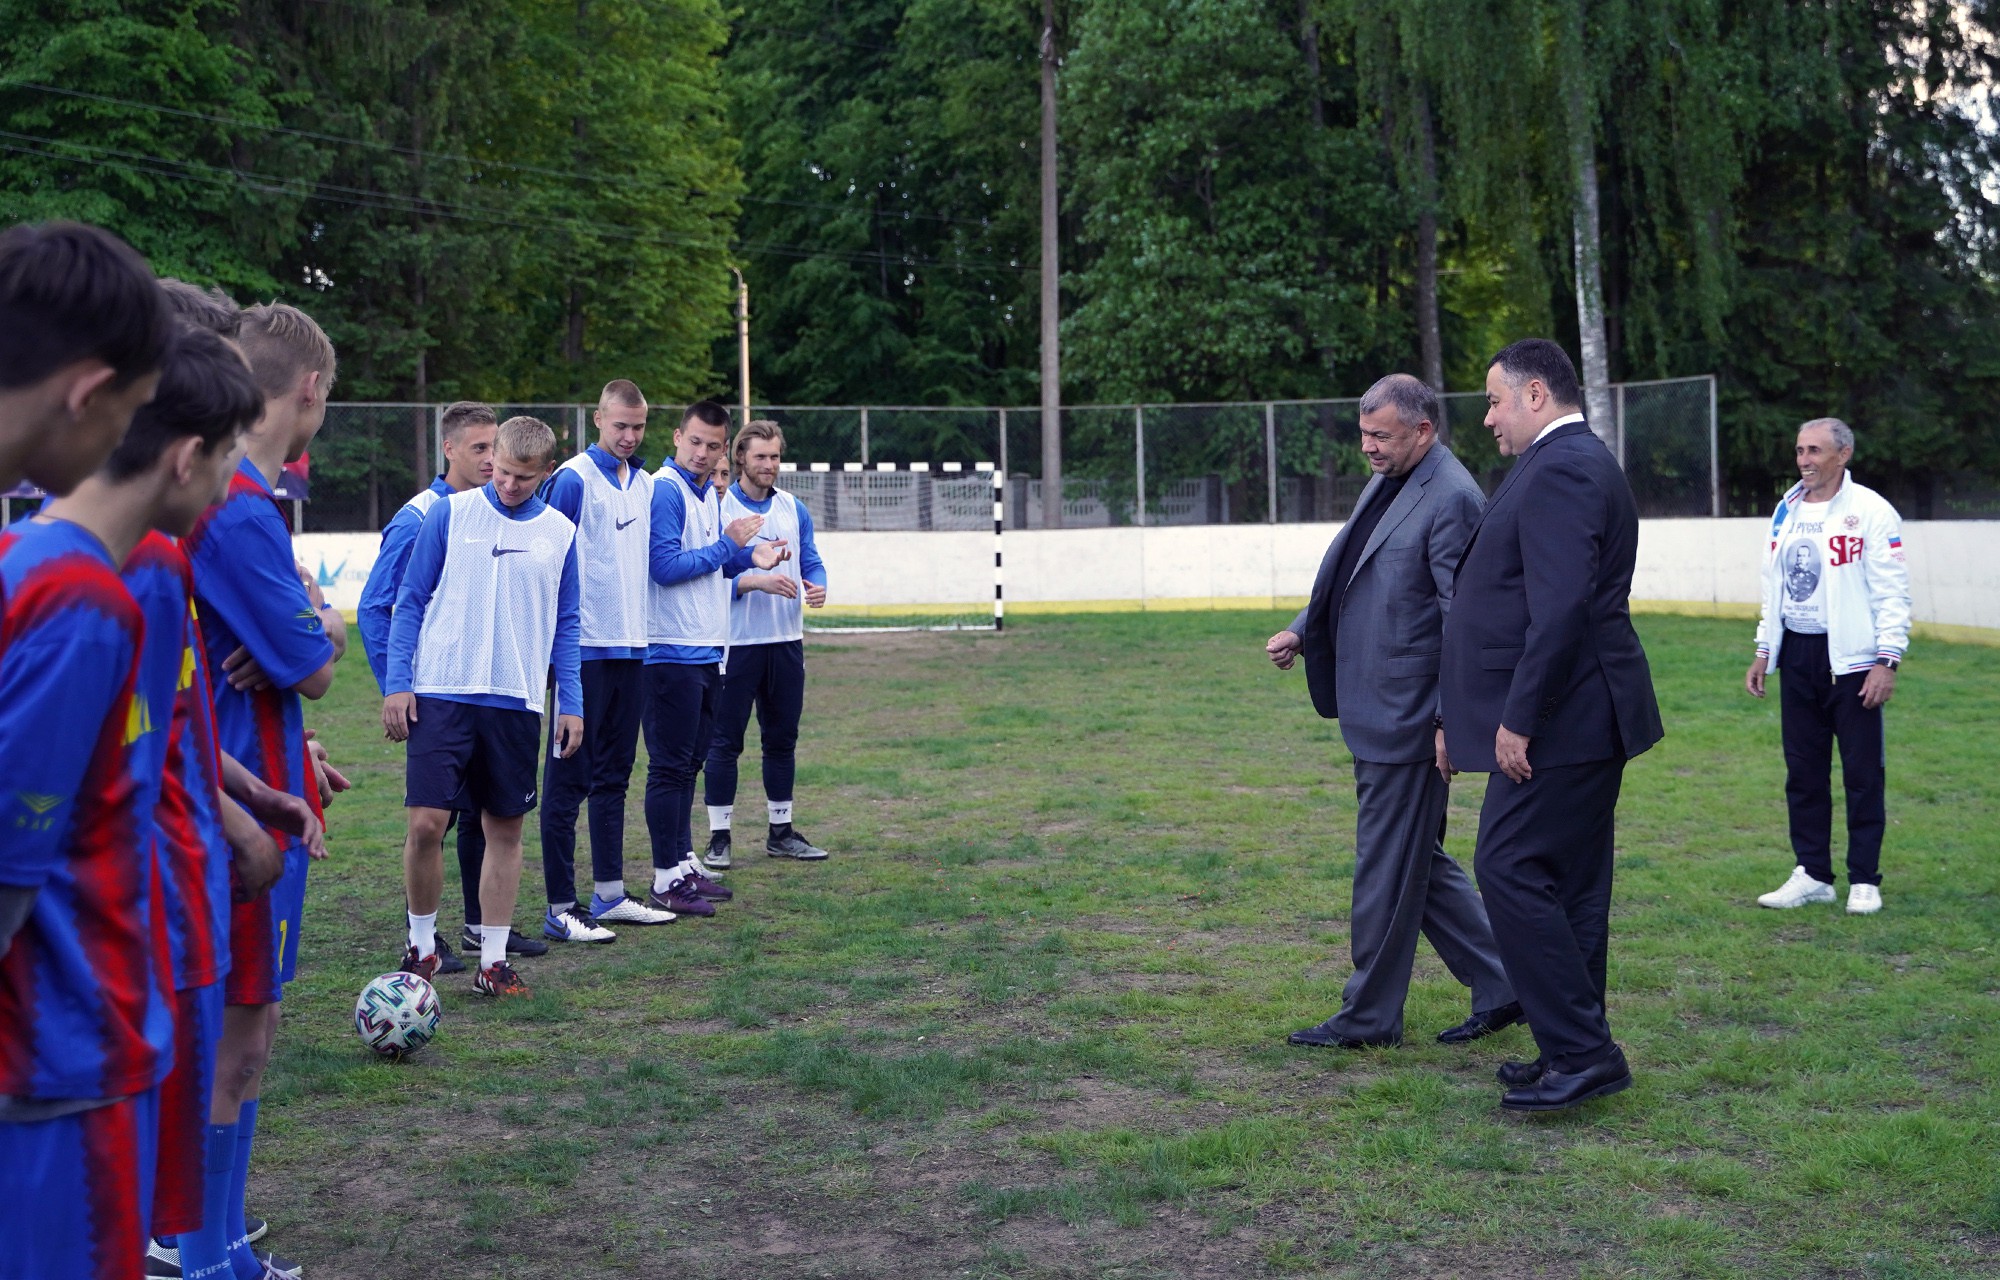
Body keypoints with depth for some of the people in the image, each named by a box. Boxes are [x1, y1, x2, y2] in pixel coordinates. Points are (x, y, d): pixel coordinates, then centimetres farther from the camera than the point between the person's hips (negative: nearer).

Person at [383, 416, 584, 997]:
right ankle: (421, 946, 12)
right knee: (426, 823, -9)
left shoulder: (560, 533, 7)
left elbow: (565, 625, 13)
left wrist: (572, 704, 7)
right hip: (442, 694, -2)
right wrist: (397, 683, -4)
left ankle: (493, 961, 15)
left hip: (517, 703, 2)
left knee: (506, 828, 6)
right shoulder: (449, 514, 0)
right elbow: (411, 601, 4)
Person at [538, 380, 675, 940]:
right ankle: (560, 909, 1)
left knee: (613, 776, 14)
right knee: (568, 779, -3)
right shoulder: (573, 478, -9)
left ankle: (609, 894, 23)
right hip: (585, 647, -7)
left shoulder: (644, 482, 13)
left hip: (631, 646, 8)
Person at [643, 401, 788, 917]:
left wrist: (750, 557, 9)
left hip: (707, 650, 9)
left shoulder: (710, 495, 16)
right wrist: (728, 544, -12)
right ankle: (666, 879, 0)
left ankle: (684, 862, 23)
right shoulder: (665, 490, -12)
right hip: (672, 651, -9)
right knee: (670, 766, -4)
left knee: (690, 761, 14)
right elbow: (665, 567, -19)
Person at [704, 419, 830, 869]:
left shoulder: (794, 510, 10)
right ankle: (718, 837, 7)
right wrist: (758, 582, -23)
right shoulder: (717, 507, -6)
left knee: (782, 738, 12)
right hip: (735, 643, -5)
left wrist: (817, 586, -12)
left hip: (786, 641, 5)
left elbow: (812, 561, 10)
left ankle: (781, 832, 22)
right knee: (725, 741, -1)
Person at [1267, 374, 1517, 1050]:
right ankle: (1497, 990, 25)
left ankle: (1368, 1016, 15)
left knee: (1386, 867, 2)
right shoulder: (1385, 487, 14)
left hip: (1409, 718, -10)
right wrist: (1300, 633, 6)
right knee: (1417, 860, 16)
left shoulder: (1451, 499, -16)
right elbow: (1348, 580, 22)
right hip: (1375, 715, 10)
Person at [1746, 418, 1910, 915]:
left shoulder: (1869, 510, -8)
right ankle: (1812, 874, 19)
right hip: (1797, 655, 6)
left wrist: (1888, 661, -16)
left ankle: (1865, 881, 10)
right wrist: (1763, 652, 16)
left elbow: (1892, 591, -10)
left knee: (1862, 771, 0)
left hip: (1850, 657, -6)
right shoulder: (1787, 510, 12)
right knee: (1803, 770, 9)